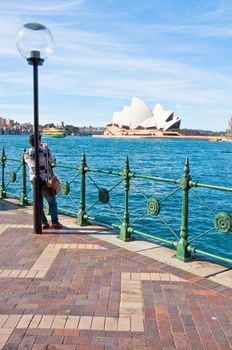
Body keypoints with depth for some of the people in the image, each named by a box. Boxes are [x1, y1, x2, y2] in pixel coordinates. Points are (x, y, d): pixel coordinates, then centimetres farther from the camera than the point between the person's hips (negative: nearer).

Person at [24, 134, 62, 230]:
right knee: (52, 203, 8)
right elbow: (53, 160, 1)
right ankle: (55, 223, 7)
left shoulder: (27, 153, -1)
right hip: (45, 180, -3)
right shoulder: (45, 150, -11)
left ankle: (44, 223, 13)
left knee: (38, 203, 12)